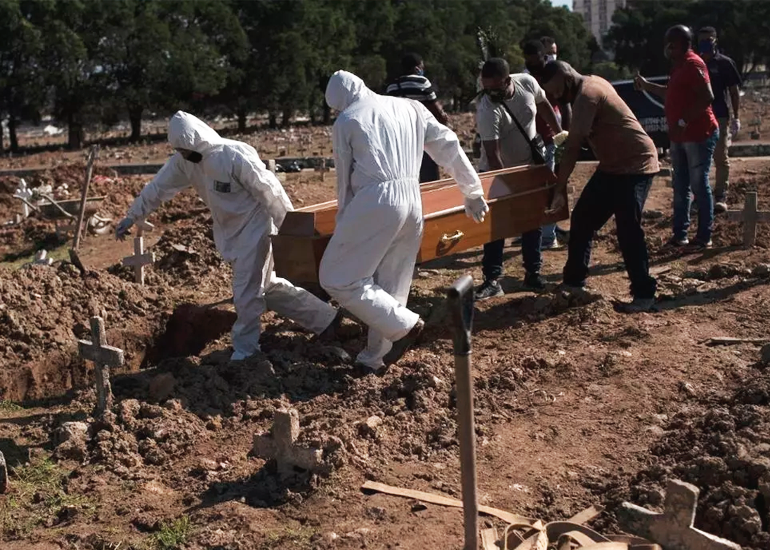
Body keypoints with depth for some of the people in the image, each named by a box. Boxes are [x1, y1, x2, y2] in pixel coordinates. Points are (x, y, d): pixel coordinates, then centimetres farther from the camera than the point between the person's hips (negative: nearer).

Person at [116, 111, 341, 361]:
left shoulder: (236, 156, -26)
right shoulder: (184, 161, -4)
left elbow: (269, 191, -21)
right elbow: (159, 187, 6)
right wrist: (132, 217, 11)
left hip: (254, 228, -8)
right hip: (230, 232, 8)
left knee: (246, 293, -3)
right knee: (267, 285, 14)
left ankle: (245, 349, 15)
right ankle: (323, 318, 24)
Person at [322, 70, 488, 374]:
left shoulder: (346, 121, 5)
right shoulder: (412, 108, 16)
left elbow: (345, 177, 8)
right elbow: (450, 148, 16)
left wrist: (343, 218, 19)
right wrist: (473, 191, 22)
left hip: (375, 202, -6)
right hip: (413, 202, 7)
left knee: (337, 277, 2)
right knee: (392, 285, 14)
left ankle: (405, 324, -2)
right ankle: (375, 358, 20)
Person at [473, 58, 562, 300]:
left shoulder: (528, 83, -17)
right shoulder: (487, 110, -30)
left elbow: (544, 106, 5)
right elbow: (492, 154, -31)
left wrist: (558, 133, 14)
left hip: (529, 165, 4)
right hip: (498, 170, -4)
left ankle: (533, 273, 21)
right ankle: (492, 279, 0)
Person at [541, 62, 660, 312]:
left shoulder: (587, 95, -21)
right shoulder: (592, 83, 9)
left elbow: (573, 147, -24)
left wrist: (559, 189, -23)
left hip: (635, 165, -10)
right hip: (613, 165, 10)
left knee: (628, 230, -13)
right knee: (582, 218, 9)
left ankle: (644, 293, -3)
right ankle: (573, 281, 18)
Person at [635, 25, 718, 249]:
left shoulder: (693, 64, -15)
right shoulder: (680, 66, 15)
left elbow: (707, 97, -24)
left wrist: (683, 122, -25)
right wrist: (647, 85, 25)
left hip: (699, 135, -10)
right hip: (680, 137, 10)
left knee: (699, 186, -4)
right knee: (680, 187, 11)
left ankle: (704, 237, 3)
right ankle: (680, 235, 17)